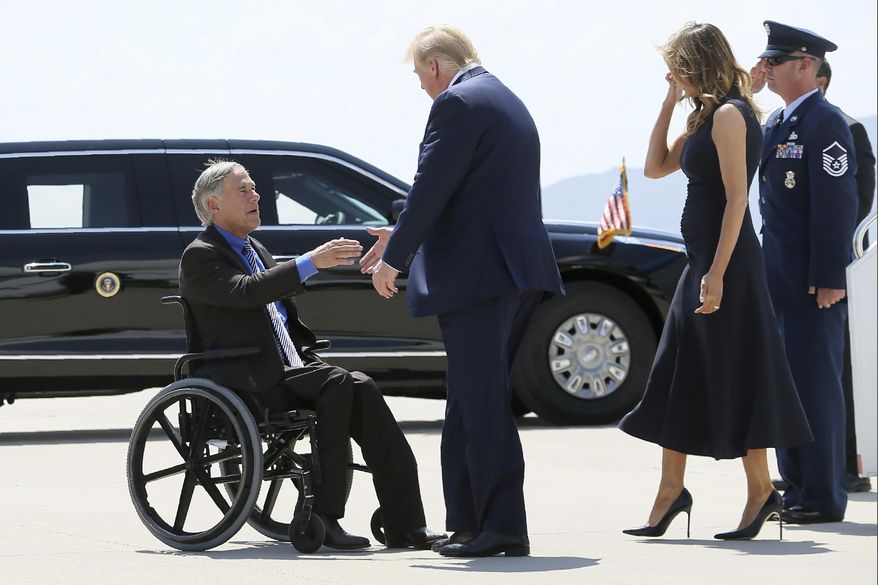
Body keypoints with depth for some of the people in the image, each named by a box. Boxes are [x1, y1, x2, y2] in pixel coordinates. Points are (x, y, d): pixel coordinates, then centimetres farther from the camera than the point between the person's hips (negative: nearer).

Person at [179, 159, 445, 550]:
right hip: (248, 381, -7)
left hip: (291, 371, 7)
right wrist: (311, 262, -26)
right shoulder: (199, 256, -3)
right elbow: (245, 292, -22)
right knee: (338, 384, -29)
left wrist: (308, 356, 14)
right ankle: (324, 516, -29)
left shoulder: (256, 250, 24)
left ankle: (404, 523, -25)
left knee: (361, 387, -19)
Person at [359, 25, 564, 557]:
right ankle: (468, 523, 18)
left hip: (477, 274, -10)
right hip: (516, 272, 10)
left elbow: (431, 188, -14)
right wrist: (403, 237, 28)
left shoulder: (459, 103, -10)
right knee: (472, 402, 15)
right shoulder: (508, 103, 21)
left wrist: (394, 258, -4)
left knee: (483, 405, -7)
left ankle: (503, 528, -8)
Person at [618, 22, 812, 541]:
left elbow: (736, 197, -19)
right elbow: (656, 167, 21)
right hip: (704, 259, 10)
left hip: (727, 262, -10)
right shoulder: (707, 118, 15)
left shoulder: (729, 115, -14)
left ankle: (761, 490, 1)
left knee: (733, 375, -5)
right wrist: (670, 104, 13)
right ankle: (671, 493, 16)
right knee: (680, 376, 11)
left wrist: (717, 274, -22)